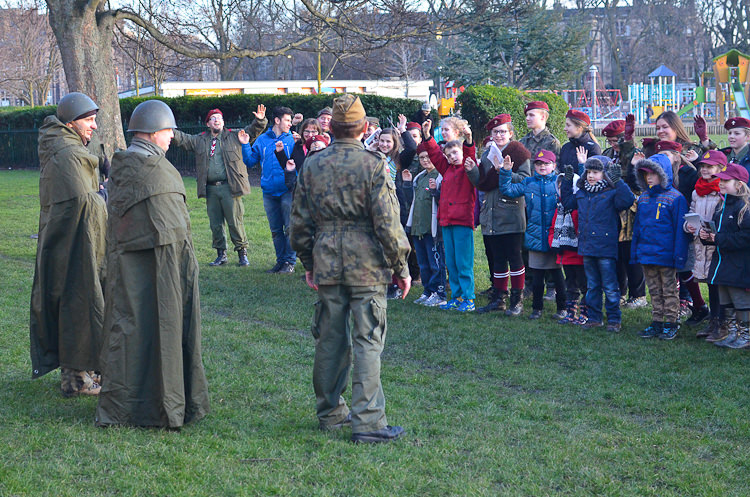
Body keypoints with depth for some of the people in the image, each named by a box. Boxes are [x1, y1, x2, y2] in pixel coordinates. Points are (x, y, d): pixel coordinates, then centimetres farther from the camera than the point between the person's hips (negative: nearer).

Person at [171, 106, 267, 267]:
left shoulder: (234, 136, 8)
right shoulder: (200, 140, 15)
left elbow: (252, 131, 2)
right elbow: (181, 139, 13)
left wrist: (260, 120, -17)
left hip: (230, 187, -3)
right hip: (211, 189, 3)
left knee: (235, 222, -5)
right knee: (215, 224, 8)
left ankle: (242, 253, 6)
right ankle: (221, 255, 18)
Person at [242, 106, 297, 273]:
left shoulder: (292, 139, 4)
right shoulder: (262, 140, 9)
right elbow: (250, 161, 11)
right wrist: (245, 145, -1)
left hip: (287, 191, -3)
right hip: (269, 191, 3)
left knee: (290, 227, -6)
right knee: (275, 230, 9)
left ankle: (290, 261, 1)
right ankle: (280, 260, 18)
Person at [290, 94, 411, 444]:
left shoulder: (312, 165, 4)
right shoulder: (373, 165, -9)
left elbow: (300, 221, 10)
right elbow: (387, 222, -10)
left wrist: (309, 263, 21)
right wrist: (401, 267, -1)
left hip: (326, 264, 4)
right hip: (367, 265, -4)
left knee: (330, 339, 13)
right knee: (368, 342, -2)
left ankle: (330, 412, 24)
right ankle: (367, 421, -3)